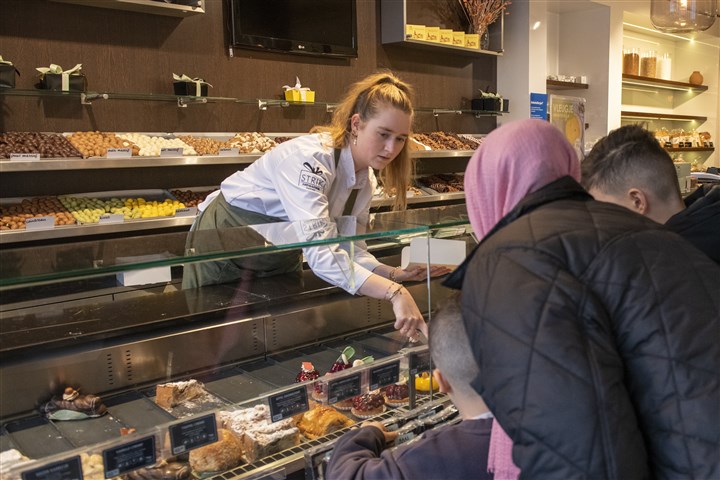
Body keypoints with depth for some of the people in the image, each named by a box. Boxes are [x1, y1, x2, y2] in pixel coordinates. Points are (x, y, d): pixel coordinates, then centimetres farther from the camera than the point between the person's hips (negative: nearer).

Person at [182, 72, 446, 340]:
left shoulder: (365, 179, -8)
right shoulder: (309, 158, -35)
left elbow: (349, 248, -8)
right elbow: (321, 254, -45)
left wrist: (395, 274, -25)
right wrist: (395, 293, -52)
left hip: (282, 256, 7)